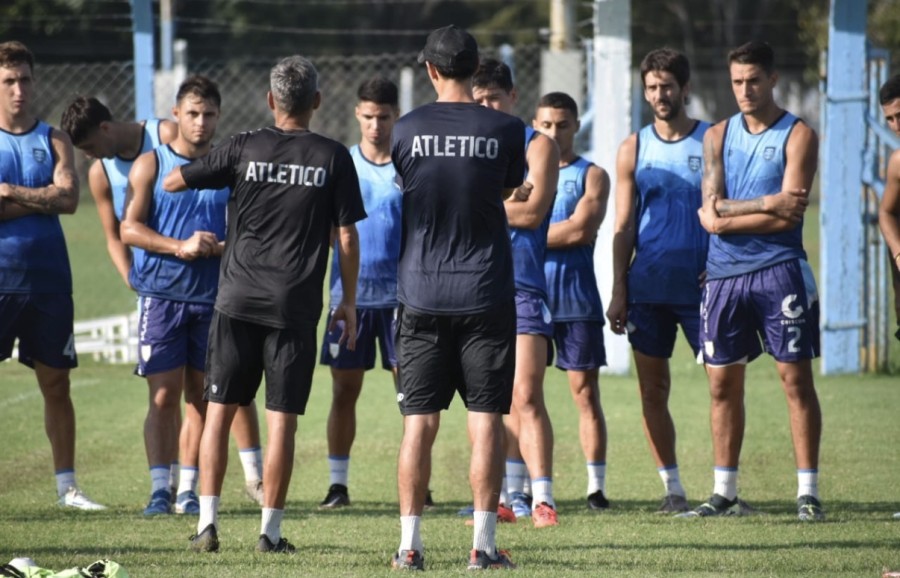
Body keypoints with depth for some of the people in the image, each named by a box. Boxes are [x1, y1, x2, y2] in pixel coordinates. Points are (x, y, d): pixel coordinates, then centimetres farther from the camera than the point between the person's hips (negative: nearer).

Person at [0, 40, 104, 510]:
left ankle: (66, 484, 15)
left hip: (48, 279, 3)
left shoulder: (53, 141, 9)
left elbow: (69, 198, -7)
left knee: (56, 383, 8)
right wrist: (40, 199, -10)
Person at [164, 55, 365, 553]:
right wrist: (348, 302, 9)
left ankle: (207, 523, 2)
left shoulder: (244, 149, 1)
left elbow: (171, 182, 7)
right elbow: (347, 237, 0)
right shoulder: (333, 158, -1)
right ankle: (270, 530, 2)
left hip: (237, 301, 1)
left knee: (219, 410, 7)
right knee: (282, 420, 2)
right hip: (295, 307, -1)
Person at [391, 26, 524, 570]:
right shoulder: (505, 129, -3)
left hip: (422, 295, 1)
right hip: (486, 295, -1)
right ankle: (484, 542, 0)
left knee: (419, 423, 4)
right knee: (486, 420, 2)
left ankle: (410, 544, 3)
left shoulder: (408, 131, -1)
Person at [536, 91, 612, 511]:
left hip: (576, 298, -2)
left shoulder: (591, 176, 5)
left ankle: (596, 487, -1)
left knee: (585, 392, -2)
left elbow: (581, 229, -10)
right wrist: (558, 234, -8)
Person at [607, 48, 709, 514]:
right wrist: (618, 293, 2)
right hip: (647, 289, 2)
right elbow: (623, 226, 9)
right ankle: (672, 488, 9)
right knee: (652, 391, 2)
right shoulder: (633, 149, 9)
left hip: (701, 284, -2)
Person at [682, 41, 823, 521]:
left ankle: (808, 493, -3)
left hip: (779, 270, -4)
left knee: (795, 378, -5)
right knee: (723, 384, 5)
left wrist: (728, 214, -8)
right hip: (724, 275, 4)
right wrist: (767, 204, -11)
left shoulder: (797, 136, -1)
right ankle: (724, 493, 12)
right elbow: (711, 215, 1)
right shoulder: (718, 136, 11)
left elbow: (789, 216, -11)